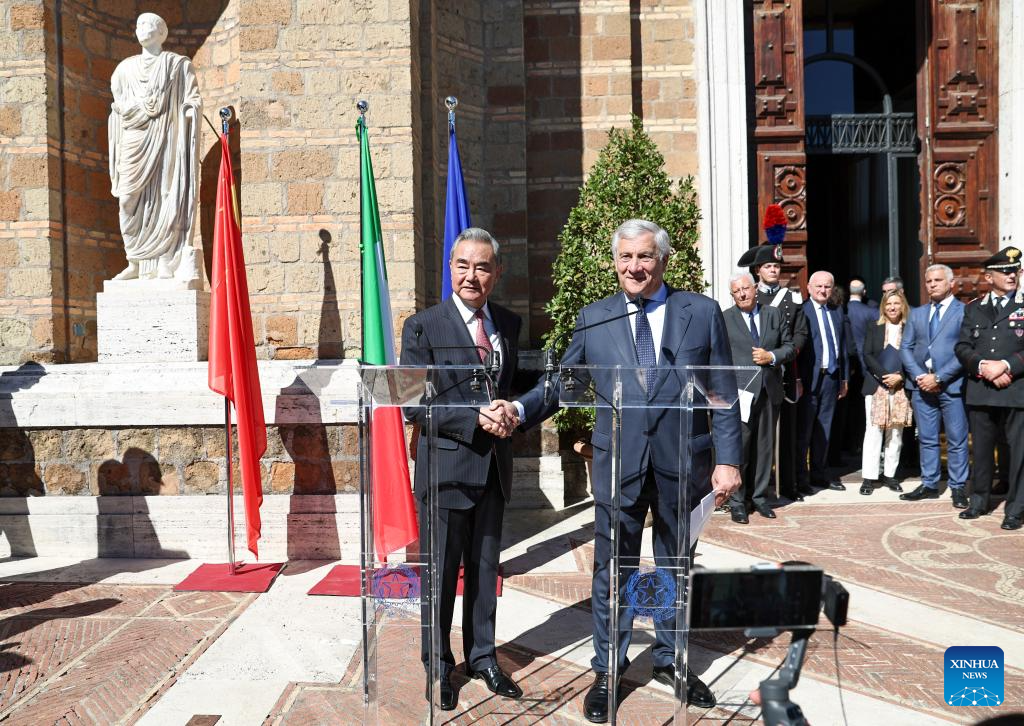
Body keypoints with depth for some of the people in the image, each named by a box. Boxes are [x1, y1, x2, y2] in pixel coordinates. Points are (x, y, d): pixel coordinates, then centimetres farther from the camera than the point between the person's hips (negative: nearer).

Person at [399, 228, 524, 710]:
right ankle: (438, 666, 29)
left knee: (485, 568, 17)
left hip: (494, 466, 5)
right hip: (447, 467, -4)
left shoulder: (508, 324, 7)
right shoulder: (423, 326, -9)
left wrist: (509, 413, -7)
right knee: (441, 571, 9)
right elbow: (414, 404, -12)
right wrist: (476, 420, -21)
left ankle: (482, 656, 35)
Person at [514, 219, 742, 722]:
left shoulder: (702, 312, 0)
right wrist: (521, 409, -15)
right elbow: (561, 381, 2)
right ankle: (607, 670, 27)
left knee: (675, 566, 17)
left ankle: (670, 661, 37)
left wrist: (727, 458, -6)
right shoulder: (593, 318, 2)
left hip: (682, 460, 0)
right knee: (612, 569, 9)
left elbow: (723, 394, -1)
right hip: (618, 462, 0)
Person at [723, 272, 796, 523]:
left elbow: (790, 347, 13)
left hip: (769, 391, 4)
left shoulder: (774, 314, 12)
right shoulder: (724, 319, 1)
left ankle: (759, 497, 22)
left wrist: (772, 356, -6)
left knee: (764, 446, 10)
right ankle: (737, 501, 7)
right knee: (739, 447, -3)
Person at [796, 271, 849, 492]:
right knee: (803, 430, 0)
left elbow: (842, 347, 18)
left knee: (823, 430, 13)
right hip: (809, 379, -6)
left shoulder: (837, 312, 14)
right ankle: (801, 478, 8)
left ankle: (819, 474, 23)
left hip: (831, 377, 7)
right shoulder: (800, 311, -7)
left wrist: (844, 378, 15)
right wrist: (797, 380, -18)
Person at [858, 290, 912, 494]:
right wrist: (885, 376, -12)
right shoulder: (874, 330, 8)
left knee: (896, 431, 3)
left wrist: (900, 376, -13)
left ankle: (889, 474, 11)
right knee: (873, 430, -3)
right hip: (876, 385, 0)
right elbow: (867, 355, -1)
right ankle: (869, 477, -1)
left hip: (901, 387, 1)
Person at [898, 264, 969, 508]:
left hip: (951, 385, -4)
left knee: (956, 440, 2)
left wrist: (939, 378, -14)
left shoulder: (965, 312, -2)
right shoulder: (916, 313, 15)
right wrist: (919, 376, -6)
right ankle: (929, 485, 19)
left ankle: (958, 488, 12)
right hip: (921, 385, 5)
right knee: (926, 439, 10)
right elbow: (905, 348, 9)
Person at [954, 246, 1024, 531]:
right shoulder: (973, 308, 12)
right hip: (980, 391, 3)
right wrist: (984, 366, -10)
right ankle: (979, 501, 24)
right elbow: (962, 347, 6)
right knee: (981, 449, 11)